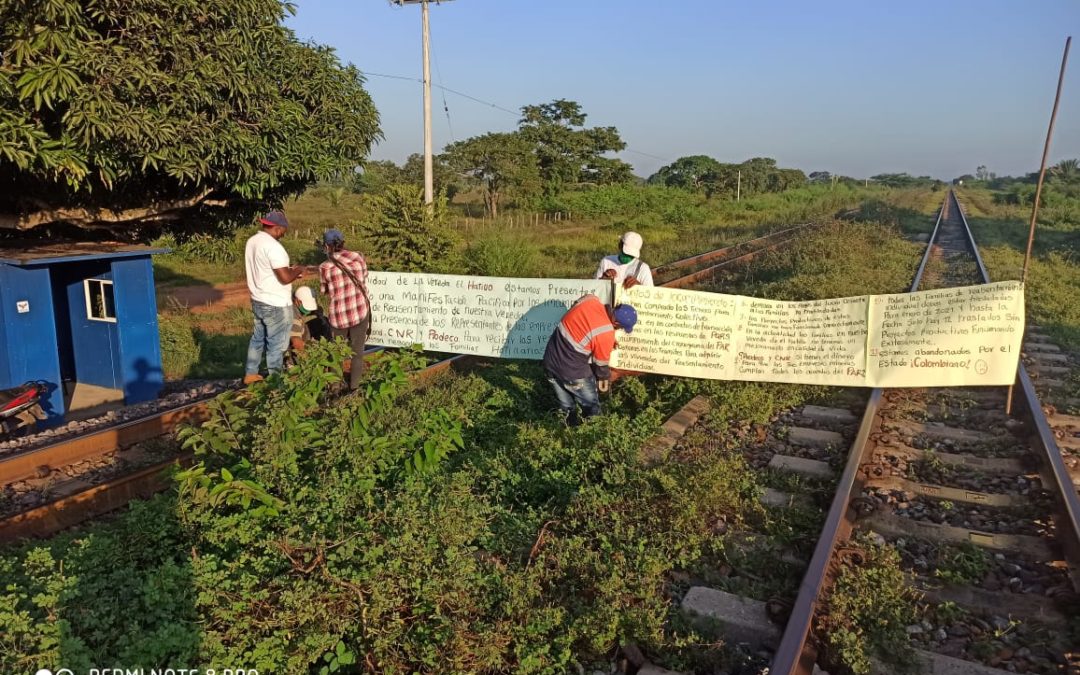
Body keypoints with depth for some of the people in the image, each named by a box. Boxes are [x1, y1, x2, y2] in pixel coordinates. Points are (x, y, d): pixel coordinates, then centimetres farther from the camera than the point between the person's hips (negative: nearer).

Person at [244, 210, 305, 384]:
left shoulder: (252, 241, 6)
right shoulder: (273, 246, -23)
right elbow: (285, 278, -26)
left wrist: (288, 271, 14)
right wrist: (296, 271, -5)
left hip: (258, 301, 9)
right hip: (275, 305, -9)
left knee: (258, 338, 23)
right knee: (276, 345, 4)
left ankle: (250, 374, 34)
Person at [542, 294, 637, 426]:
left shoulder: (591, 299, -10)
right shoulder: (606, 334, -24)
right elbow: (601, 363, -7)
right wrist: (605, 377, 15)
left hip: (550, 361, 7)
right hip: (572, 373, -6)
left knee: (566, 407, 28)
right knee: (591, 407, 20)